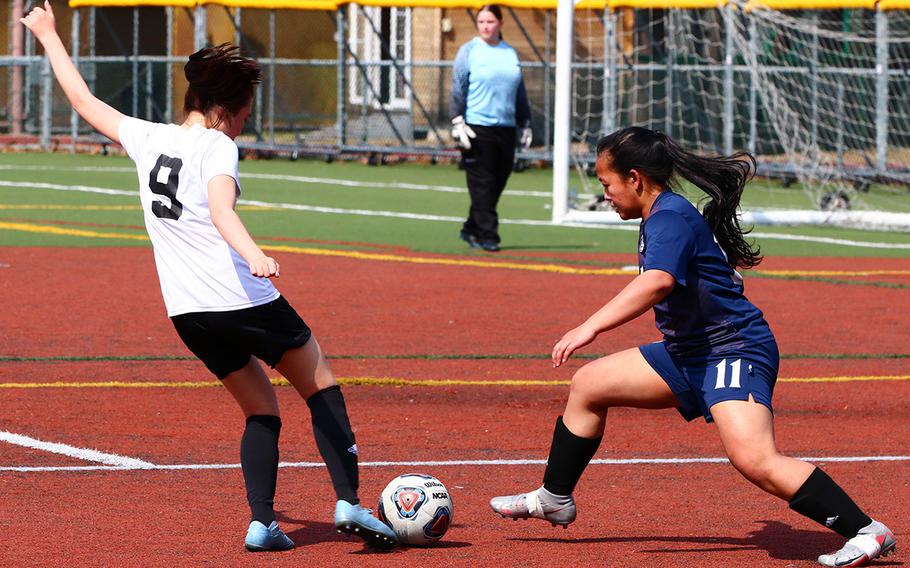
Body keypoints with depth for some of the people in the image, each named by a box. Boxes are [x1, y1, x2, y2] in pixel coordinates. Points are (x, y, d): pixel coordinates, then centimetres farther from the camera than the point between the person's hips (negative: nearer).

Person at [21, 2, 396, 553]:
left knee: (261, 408, 17)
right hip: (243, 300, -6)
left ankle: (262, 522, 2)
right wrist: (254, 254, -44)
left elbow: (84, 100, 22)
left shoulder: (146, 138, 9)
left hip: (187, 312, 6)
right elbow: (220, 209, -27)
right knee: (322, 387, 9)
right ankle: (348, 502, -3)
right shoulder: (216, 146, -8)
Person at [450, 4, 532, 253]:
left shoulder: (510, 53, 14)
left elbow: (520, 92, 20)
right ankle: (487, 235, -7)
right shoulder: (469, 51, 1)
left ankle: (471, 230, 18)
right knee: (482, 184, -7)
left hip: (505, 128, 5)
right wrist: (457, 123, -13)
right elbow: (458, 89, -4)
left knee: (497, 184, 6)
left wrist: (526, 125, 17)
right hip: (477, 127, -5)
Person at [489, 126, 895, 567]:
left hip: (736, 349, -11)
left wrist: (592, 327, -43)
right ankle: (554, 500, 32)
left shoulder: (670, 218, -18)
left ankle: (867, 532, -25)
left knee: (753, 459, -29)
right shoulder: (661, 215, 12)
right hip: (690, 353, 11)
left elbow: (657, 282, -38)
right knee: (588, 385, 15)